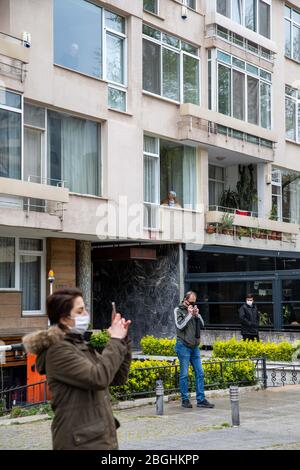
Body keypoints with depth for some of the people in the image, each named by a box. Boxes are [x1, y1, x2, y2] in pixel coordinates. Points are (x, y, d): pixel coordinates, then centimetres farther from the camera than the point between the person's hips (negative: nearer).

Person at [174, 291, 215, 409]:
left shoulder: (193, 309, 13)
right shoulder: (178, 310, -2)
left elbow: (202, 324, 11)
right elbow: (180, 326, -13)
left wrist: (197, 315, -3)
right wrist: (189, 315, -12)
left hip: (194, 346, 6)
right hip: (183, 346, -6)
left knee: (199, 373, 4)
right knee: (184, 374, -2)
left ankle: (201, 399, 8)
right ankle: (185, 400, 7)